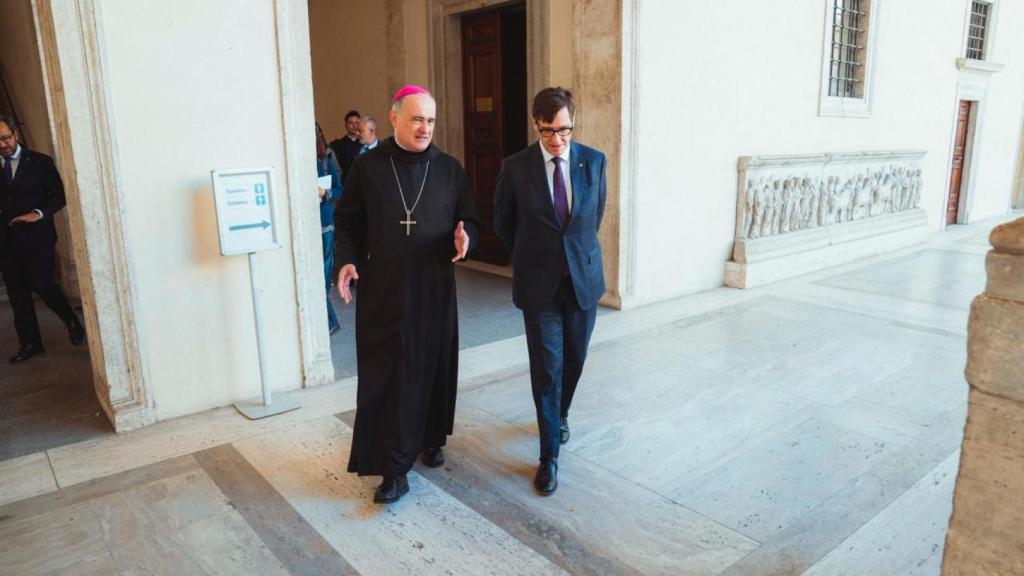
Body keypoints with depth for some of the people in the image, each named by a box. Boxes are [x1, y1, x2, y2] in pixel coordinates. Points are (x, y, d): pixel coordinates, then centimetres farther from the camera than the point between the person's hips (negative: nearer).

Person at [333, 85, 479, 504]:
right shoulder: (367, 167, 0)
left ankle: (429, 439, 34)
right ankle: (393, 469, 7)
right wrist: (346, 260, -12)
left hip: (435, 289, 2)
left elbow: (469, 220, 7)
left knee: (434, 369, 12)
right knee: (388, 377, -1)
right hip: (383, 292, -2)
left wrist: (465, 238, -15)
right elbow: (347, 222, 4)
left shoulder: (449, 169, 4)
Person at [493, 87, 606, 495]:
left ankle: (560, 413, 45)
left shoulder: (593, 161, -2)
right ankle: (549, 455, 12)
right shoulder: (515, 167, -7)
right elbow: (503, 224, 6)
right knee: (546, 367, 0)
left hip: (583, 278, 3)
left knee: (574, 358, 15)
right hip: (539, 283, -2)